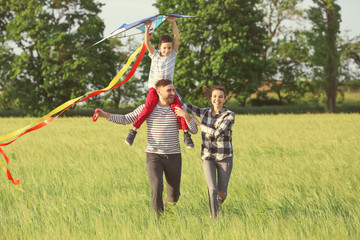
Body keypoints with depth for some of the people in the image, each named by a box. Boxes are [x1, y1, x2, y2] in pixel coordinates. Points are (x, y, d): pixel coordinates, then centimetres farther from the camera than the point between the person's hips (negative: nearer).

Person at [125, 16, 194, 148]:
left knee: (178, 107, -18)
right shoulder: (155, 55, 3)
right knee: (148, 108, -23)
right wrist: (147, 29, -24)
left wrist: (173, 23, -15)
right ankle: (133, 130, -13)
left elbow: (177, 38, -6)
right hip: (154, 88, -2)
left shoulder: (173, 54, 5)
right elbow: (147, 43, -11)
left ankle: (186, 134, -11)